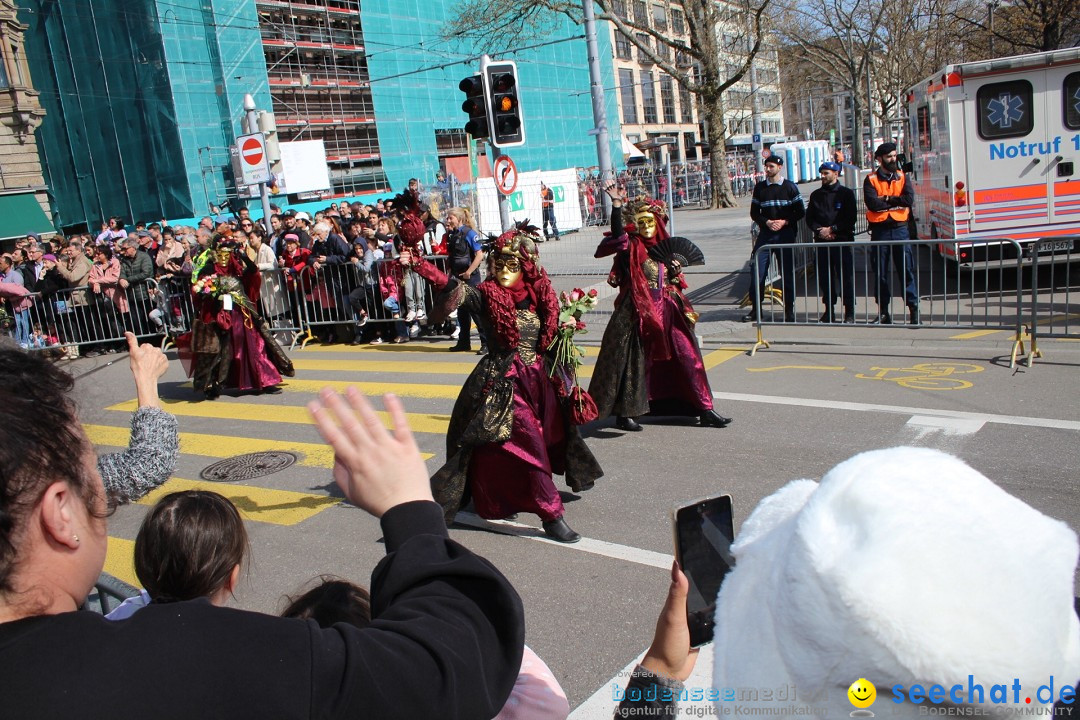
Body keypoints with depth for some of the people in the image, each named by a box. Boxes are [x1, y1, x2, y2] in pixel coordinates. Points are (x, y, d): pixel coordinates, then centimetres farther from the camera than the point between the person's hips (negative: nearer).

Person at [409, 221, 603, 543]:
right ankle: (552, 515, -3)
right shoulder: (485, 296, -9)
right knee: (529, 443, -12)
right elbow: (451, 285, -24)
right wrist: (417, 264, -35)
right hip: (505, 383, -6)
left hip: (542, 380, 6)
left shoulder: (540, 297, 4)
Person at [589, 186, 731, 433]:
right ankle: (625, 413, 10)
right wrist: (617, 205, -32)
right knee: (634, 360, -2)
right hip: (638, 312, -5)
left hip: (667, 311, 5)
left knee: (686, 356, 5)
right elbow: (618, 233, -23)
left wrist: (676, 272, -1)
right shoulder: (632, 246, -1)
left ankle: (704, 409, 13)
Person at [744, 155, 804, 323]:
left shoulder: (790, 187, 3)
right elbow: (754, 213, 9)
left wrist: (784, 222, -11)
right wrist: (767, 222, -8)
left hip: (785, 234, -2)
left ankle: (789, 310, 10)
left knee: (787, 273, 1)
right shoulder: (760, 187, 9)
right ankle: (756, 309, 6)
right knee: (757, 272, -4)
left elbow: (800, 212, 4)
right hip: (765, 234, 2)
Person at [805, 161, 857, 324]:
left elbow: (850, 218, -4)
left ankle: (850, 312, 2)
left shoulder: (847, 193, 3)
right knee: (825, 277, 5)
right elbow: (809, 218, 11)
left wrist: (832, 229, -12)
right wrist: (819, 230, -6)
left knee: (846, 276, -4)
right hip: (821, 241, 4)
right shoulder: (816, 195, 14)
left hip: (842, 241, -4)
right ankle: (829, 311, 13)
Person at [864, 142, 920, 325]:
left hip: (900, 228, 1)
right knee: (881, 272, 5)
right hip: (880, 230, -1)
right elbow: (872, 204, -14)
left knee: (907, 269, -2)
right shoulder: (871, 179, 2)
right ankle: (883, 312, 13)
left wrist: (886, 199, -10)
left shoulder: (902, 177, 10)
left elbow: (909, 199, -7)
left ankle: (913, 307, 2)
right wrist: (896, 202, -5)